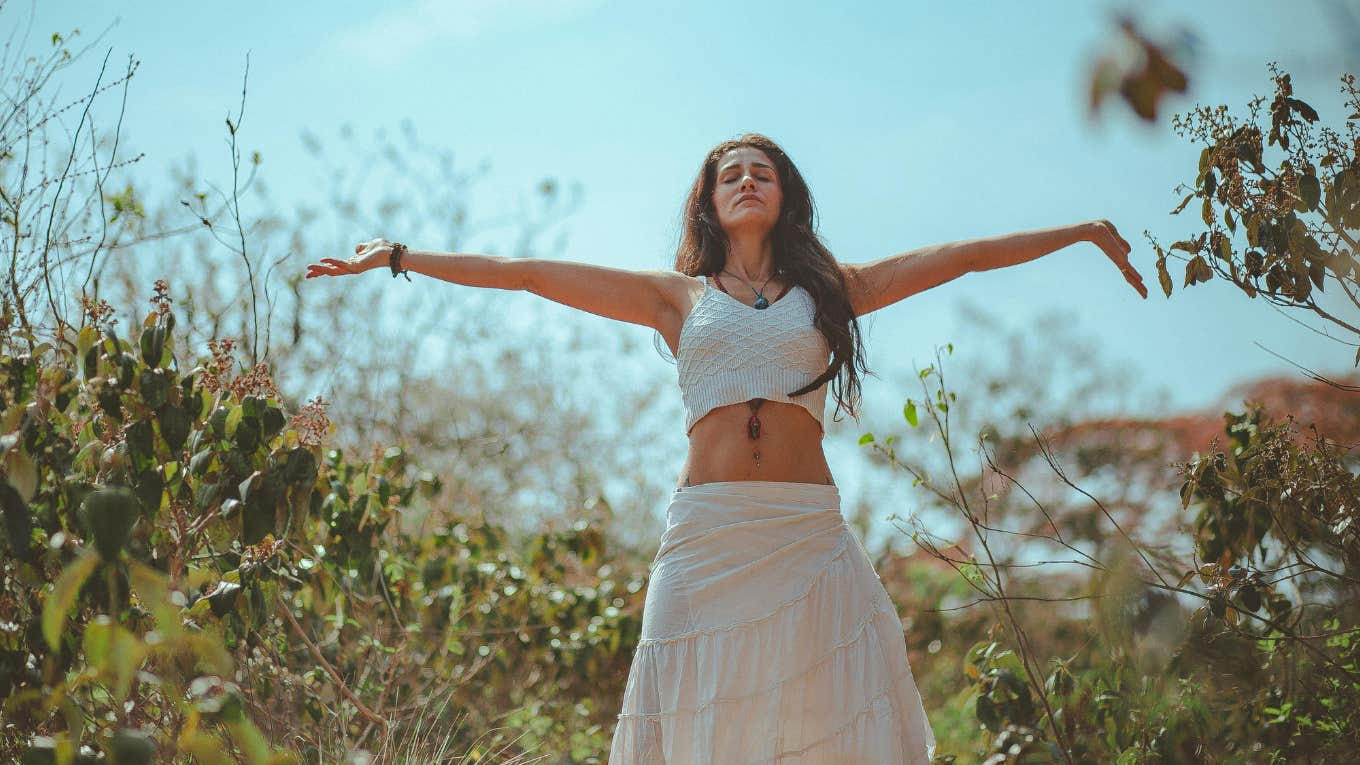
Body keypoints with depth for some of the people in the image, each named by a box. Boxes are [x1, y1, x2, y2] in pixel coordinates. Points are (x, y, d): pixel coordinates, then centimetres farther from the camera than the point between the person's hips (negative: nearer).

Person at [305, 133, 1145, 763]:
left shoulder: (830, 289, 14)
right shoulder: (678, 296, 13)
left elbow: (957, 256, 15)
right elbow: (528, 273, 12)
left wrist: (1083, 230, 17)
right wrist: (397, 256, 12)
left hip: (808, 537, 0)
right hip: (706, 535, 0)